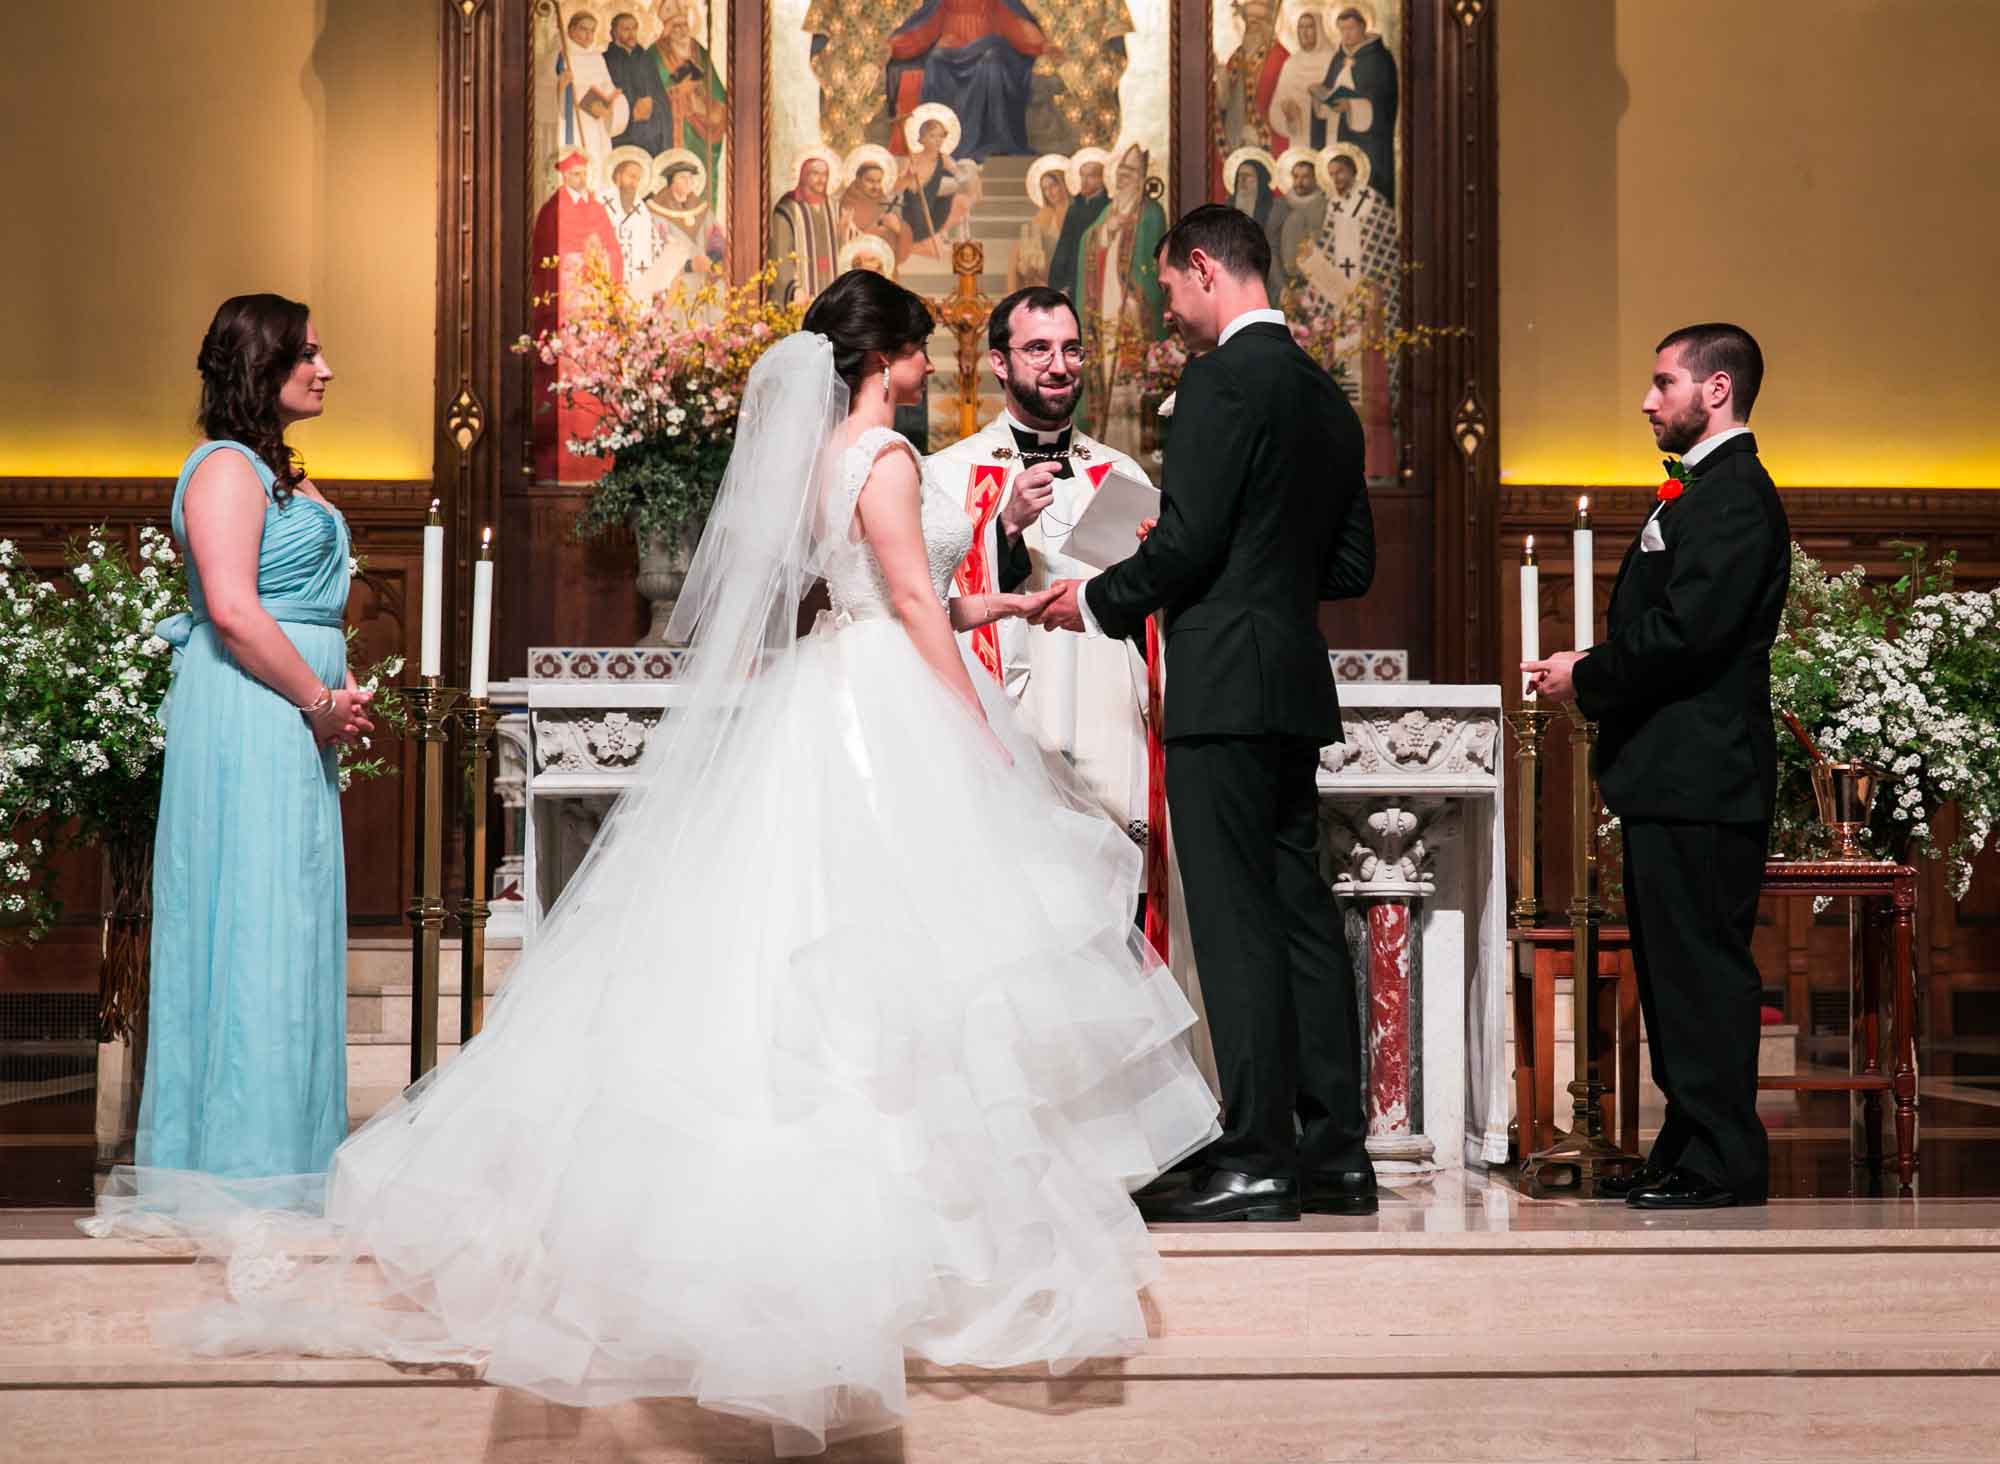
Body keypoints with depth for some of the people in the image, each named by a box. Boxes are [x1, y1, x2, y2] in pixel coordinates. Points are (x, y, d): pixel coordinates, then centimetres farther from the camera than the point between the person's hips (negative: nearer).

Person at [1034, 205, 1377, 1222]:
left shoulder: (1222, 378, -10)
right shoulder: (1325, 396, 17)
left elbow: (1187, 541, -17)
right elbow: (1353, 563, 18)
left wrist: (1097, 601, -1)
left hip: (1223, 682, -9)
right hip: (1296, 686, 9)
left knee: (1235, 919, -7)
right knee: (1300, 910, 10)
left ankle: (1255, 1159, -5)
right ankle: (1334, 1154, 14)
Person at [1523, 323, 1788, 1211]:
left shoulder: (1736, 495, -12)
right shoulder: (1704, 491, 22)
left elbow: (1687, 631, -22)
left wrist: (1587, 677, -10)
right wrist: (1587, 674, 7)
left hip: (1699, 780, -11)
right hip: (1673, 777, 11)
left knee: (1703, 967, -7)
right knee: (1672, 970, 14)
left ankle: (1723, 1163, -2)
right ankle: (1686, 1154, 21)